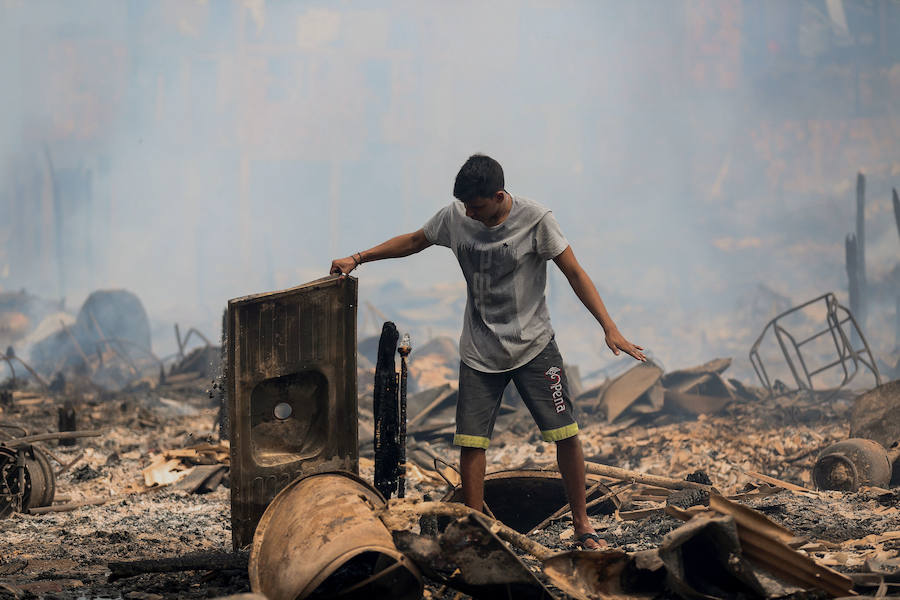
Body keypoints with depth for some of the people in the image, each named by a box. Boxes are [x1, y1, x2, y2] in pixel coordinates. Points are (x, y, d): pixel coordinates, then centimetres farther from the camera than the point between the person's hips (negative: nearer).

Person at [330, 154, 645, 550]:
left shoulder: (534, 220, -13)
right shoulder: (455, 217, -4)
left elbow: (574, 273, -10)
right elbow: (414, 241, 15)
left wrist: (609, 328, -18)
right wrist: (357, 259, 11)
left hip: (533, 346, -2)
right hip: (479, 353, 3)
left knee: (565, 435, -6)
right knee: (470, 441, -4)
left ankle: (581, 525, 9)